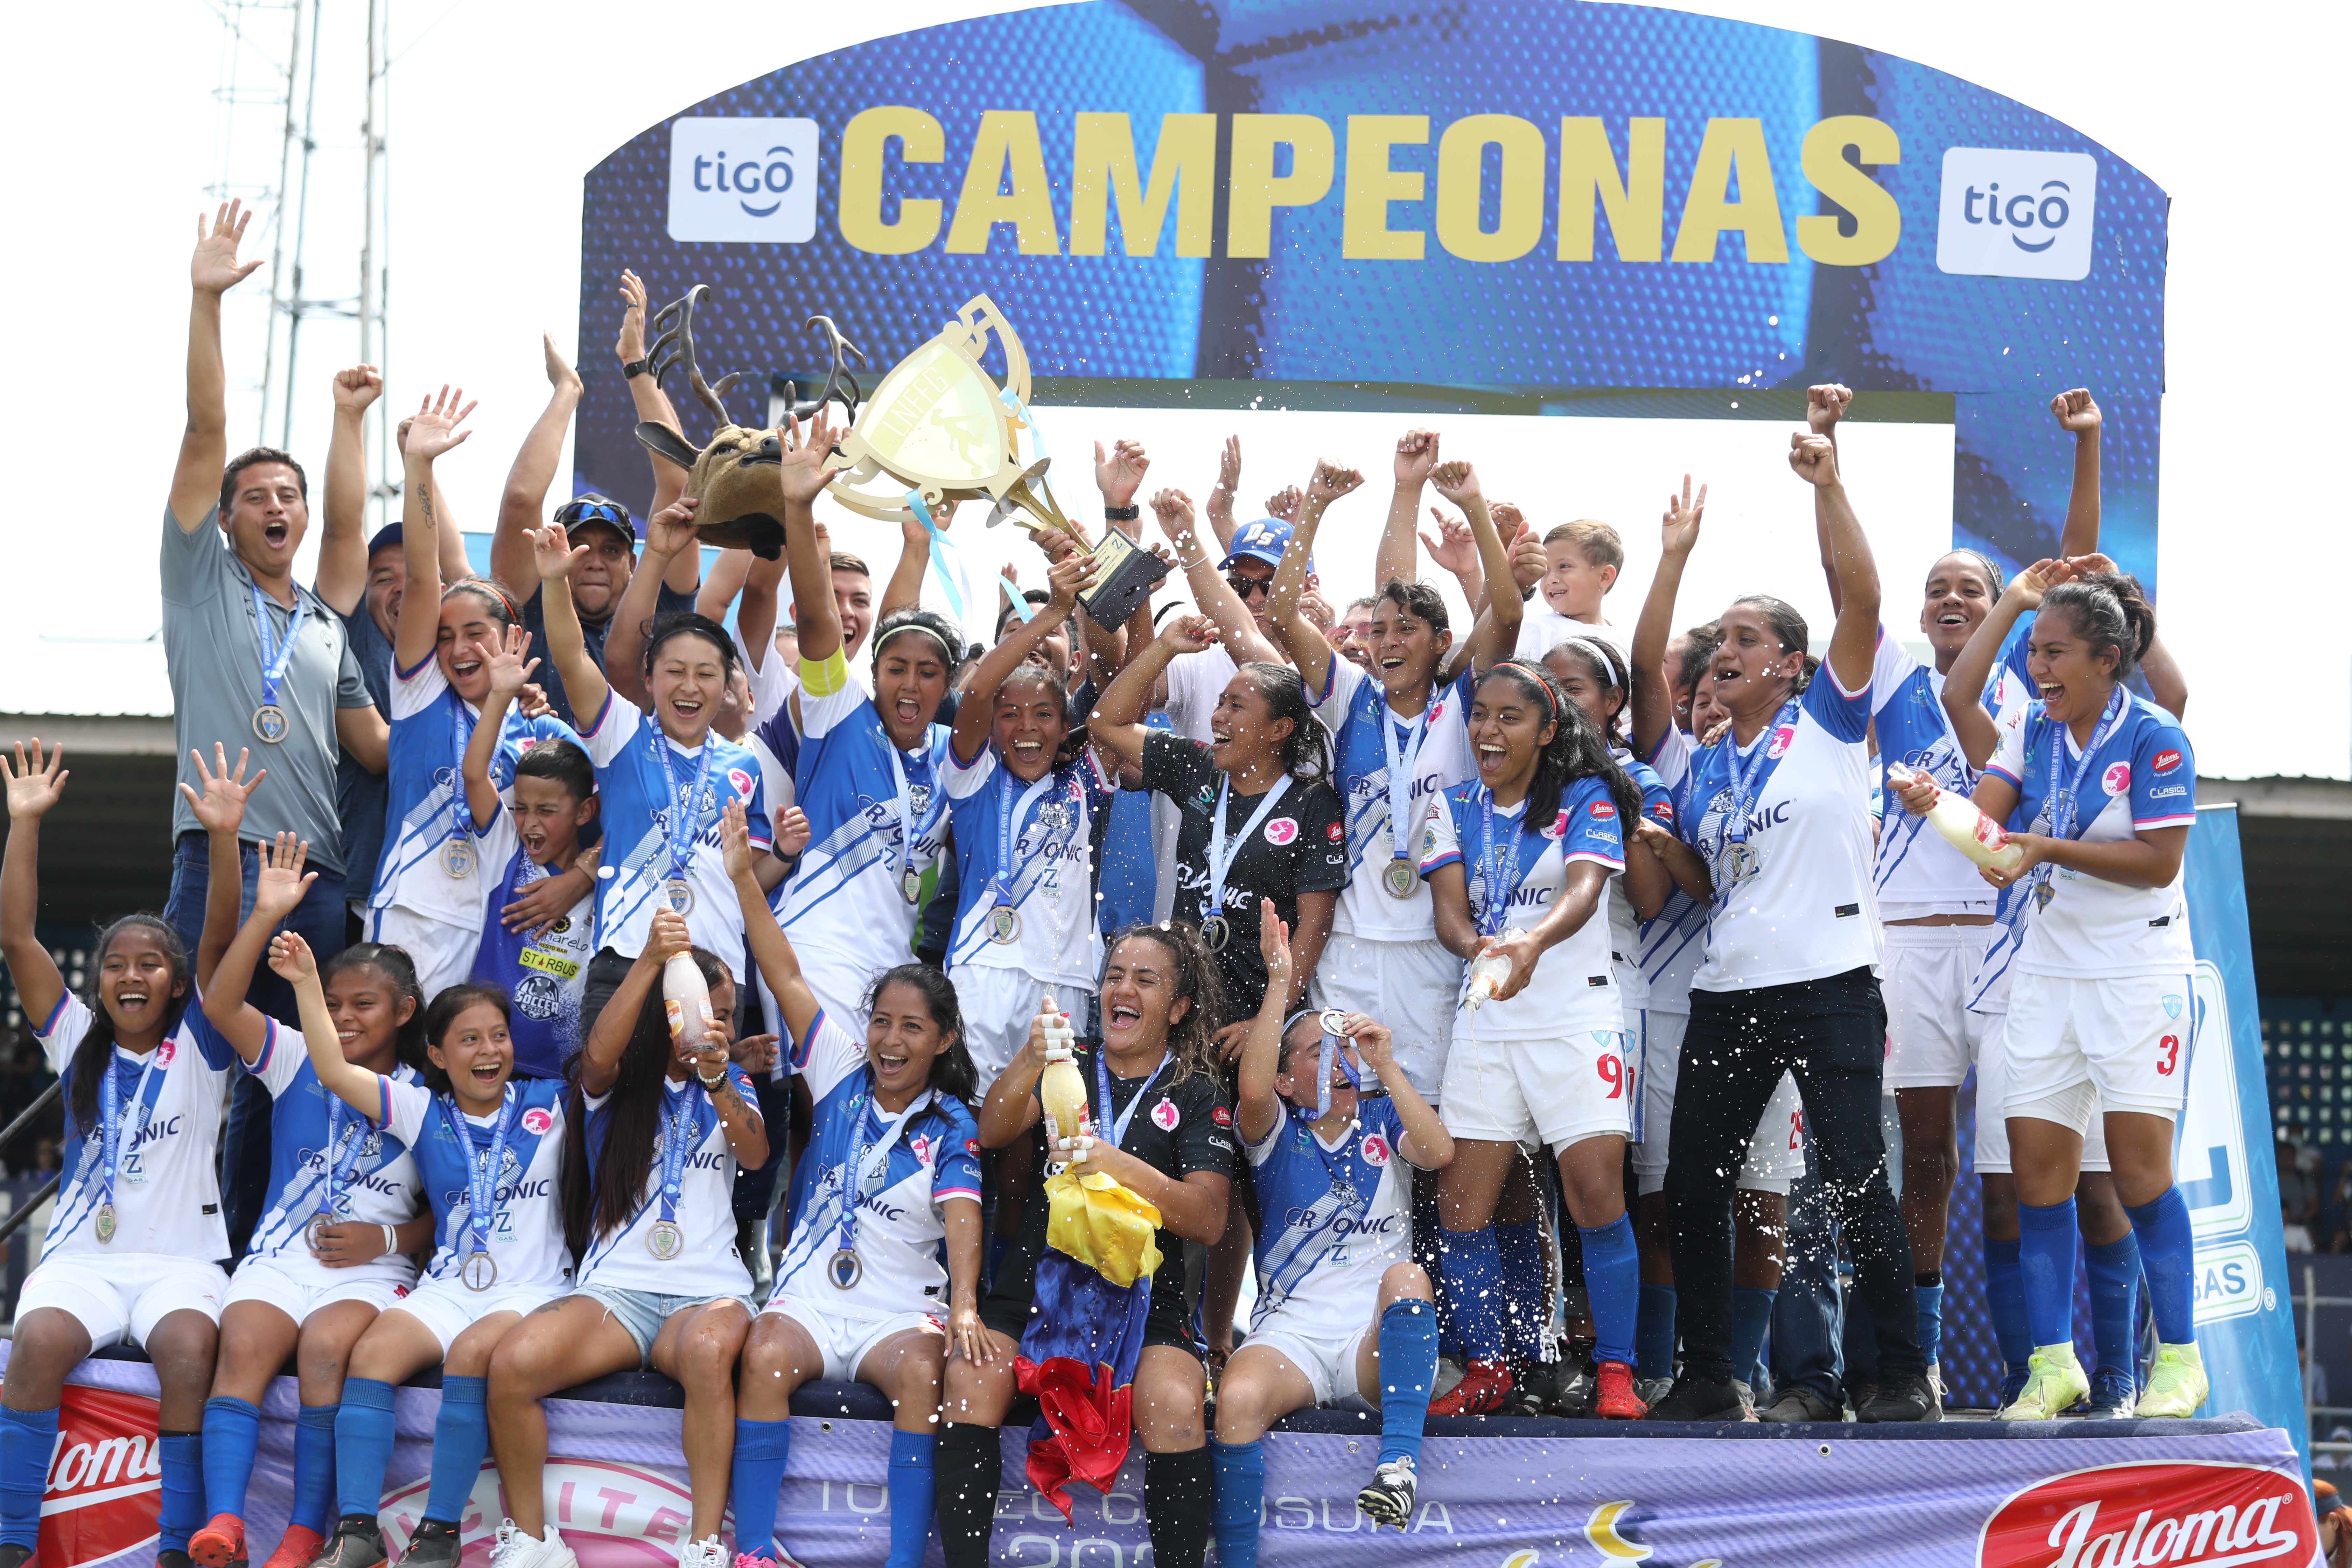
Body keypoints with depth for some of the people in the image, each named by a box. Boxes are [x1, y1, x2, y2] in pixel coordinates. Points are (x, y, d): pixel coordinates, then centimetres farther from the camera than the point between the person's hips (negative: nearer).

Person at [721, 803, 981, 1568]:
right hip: (811, 1294, 2)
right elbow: (786, 977, 6)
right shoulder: (842, 1079, 10)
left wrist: (964, 1304, -30)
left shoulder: (953, 1127, 3)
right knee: (765, 1356, -30)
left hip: (903, 1307, -2)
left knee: (920, 1373, -34)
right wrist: (743, 879, 0)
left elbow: (961, 1216, -12)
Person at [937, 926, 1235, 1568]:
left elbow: (1208, 1220, -3)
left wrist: (1121, 1167, -19)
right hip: (1037, 1276, 2)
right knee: (969, 1378, -27)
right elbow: (992, 1134, -2)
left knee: (1174, 1404, -31)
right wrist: (1029, 1062, -22)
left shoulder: (1196, 1095, 10)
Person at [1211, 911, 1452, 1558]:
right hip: (1292, 1331, -1)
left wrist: (1385, 1065, -12)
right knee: (1238, 1398, -32)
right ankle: (1236, 1559, -24)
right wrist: (1280, 982, -19)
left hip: (1379, 1337, 1)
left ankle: (1400, 1459, -42)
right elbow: (1252, 1090, -14)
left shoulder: (1383, 1119, 14)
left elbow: (1440, 1153, -7)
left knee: (1405, 1277, -34)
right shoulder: (1278, 1133, 10)